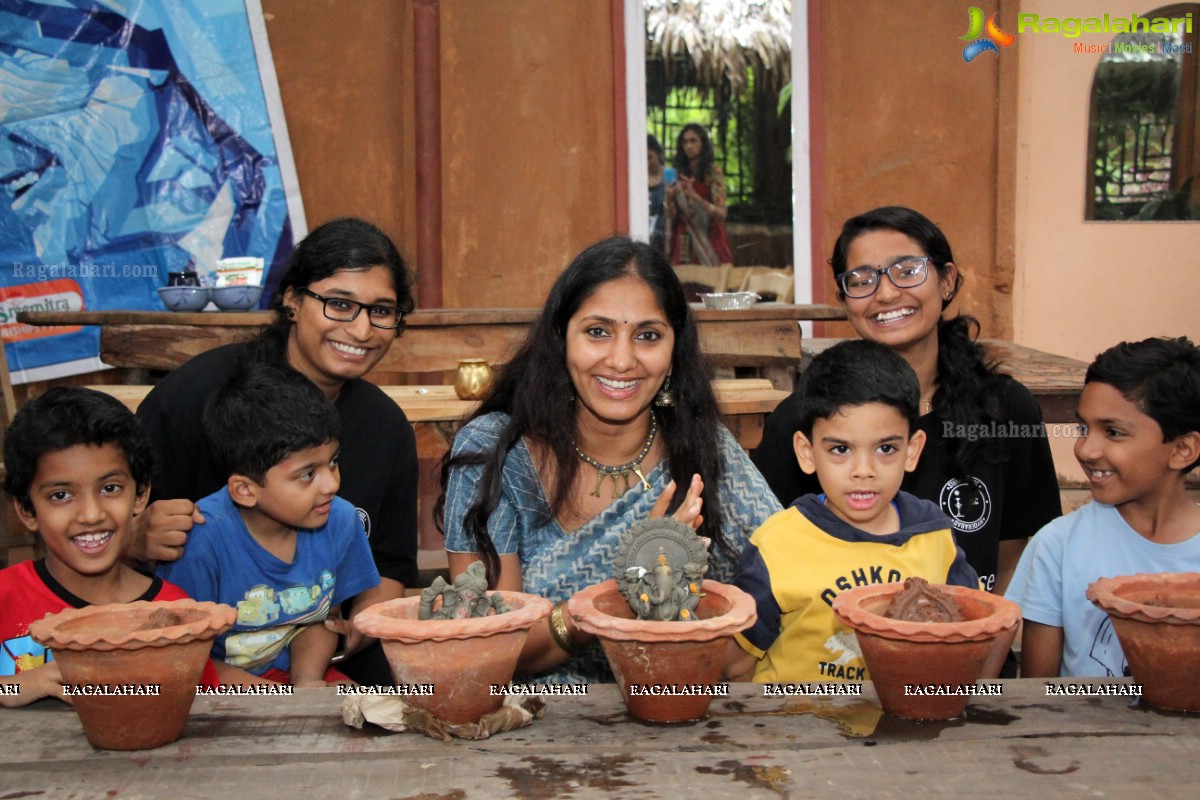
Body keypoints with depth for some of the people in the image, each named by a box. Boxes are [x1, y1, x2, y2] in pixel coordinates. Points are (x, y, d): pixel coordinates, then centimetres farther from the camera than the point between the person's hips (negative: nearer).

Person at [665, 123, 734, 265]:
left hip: (709, 240, -3)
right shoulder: (678, 174, 6)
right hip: (684, 242, 3)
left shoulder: (713, 172, -3)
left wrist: (694, 196, -25)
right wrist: (669, 197, -15)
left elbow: (721, 213, -12)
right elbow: (672, 215, 5)